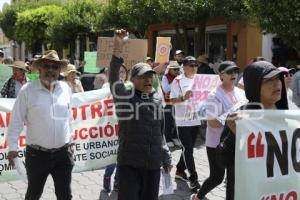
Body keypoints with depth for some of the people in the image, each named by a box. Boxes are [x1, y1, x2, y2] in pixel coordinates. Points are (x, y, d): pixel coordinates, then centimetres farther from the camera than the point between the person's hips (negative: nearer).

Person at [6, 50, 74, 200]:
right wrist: (12, 147, -8)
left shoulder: (65, 88, 3)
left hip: (63, 153, 3)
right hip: (37, 154, -3)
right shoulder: (27, 90, -9)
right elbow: (16, 120, -6)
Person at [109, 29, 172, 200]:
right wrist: (118, 48, -36)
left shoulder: (157, 99, 9)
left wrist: (166, 158, 18)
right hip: (129, 162, -4)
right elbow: (114, 76, -24)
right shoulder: (125, 96, -5)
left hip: (153, 163, 5)